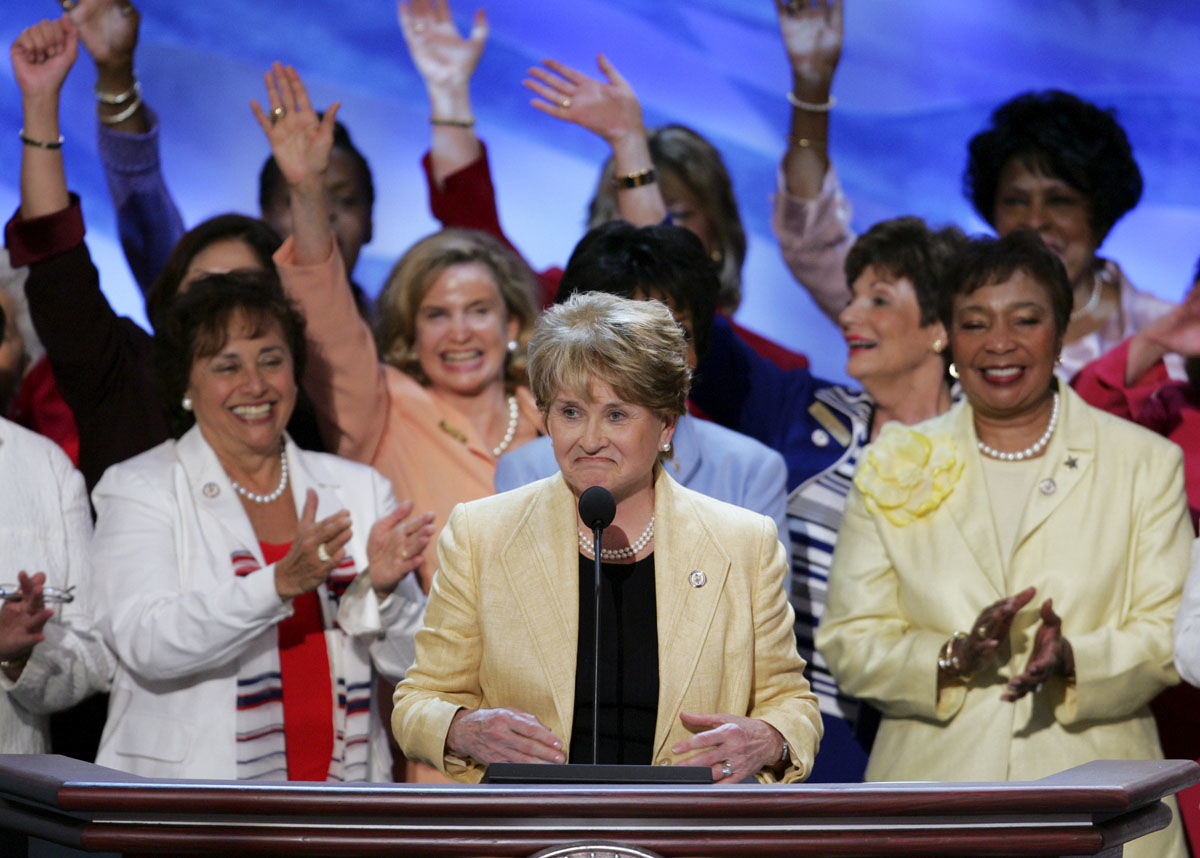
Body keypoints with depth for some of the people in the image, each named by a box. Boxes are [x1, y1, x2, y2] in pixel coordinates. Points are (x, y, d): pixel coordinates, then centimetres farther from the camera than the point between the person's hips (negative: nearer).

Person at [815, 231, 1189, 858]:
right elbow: (847, 645, 2)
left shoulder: (1146, 462, 6)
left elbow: (1169, 633, -1)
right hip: (934, 791, 1)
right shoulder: (894, 468, 8)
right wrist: (954, 658, -16)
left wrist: (1073, 661, -19)